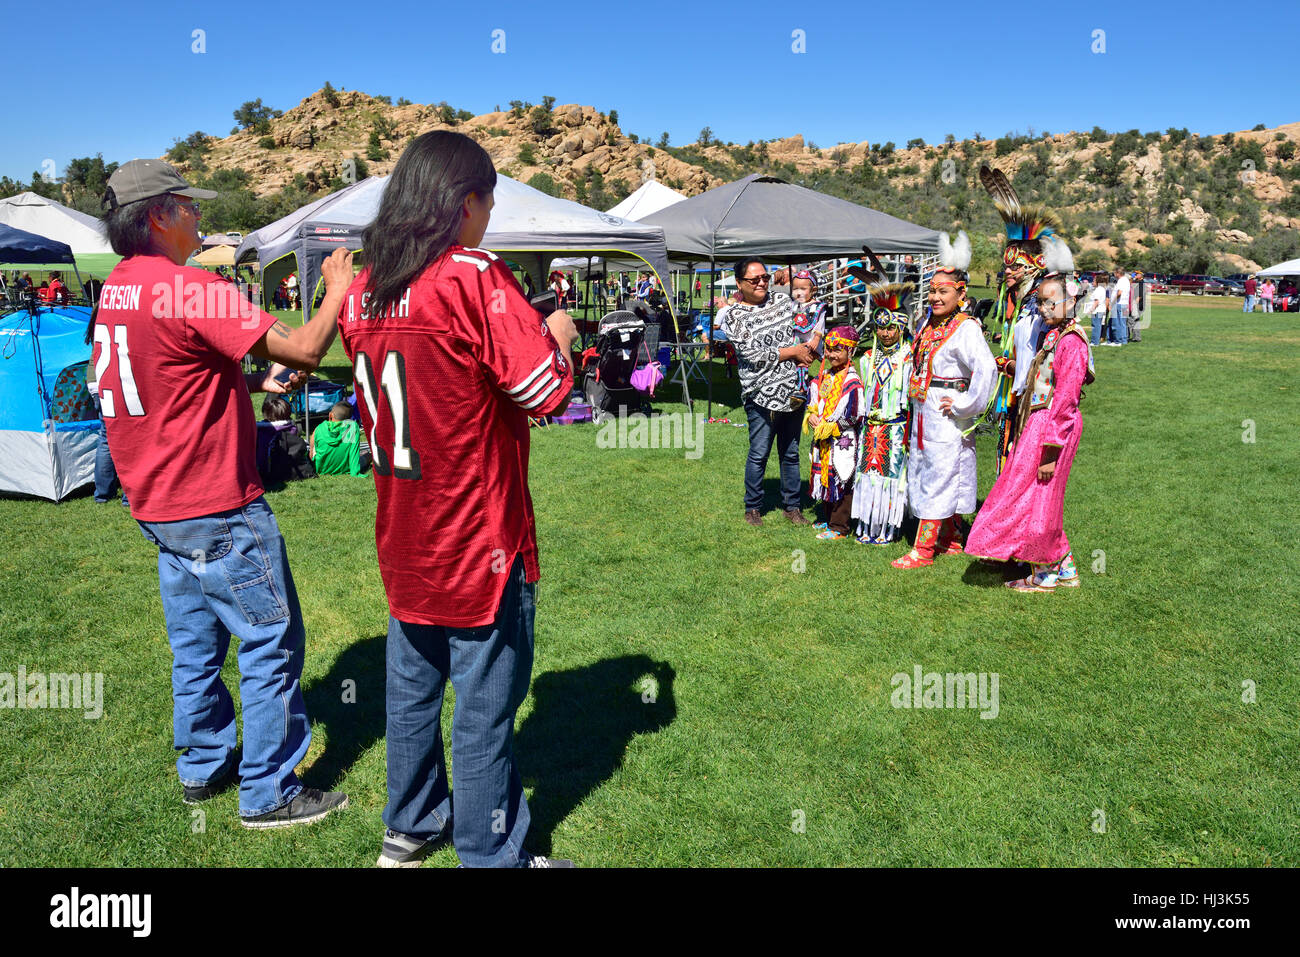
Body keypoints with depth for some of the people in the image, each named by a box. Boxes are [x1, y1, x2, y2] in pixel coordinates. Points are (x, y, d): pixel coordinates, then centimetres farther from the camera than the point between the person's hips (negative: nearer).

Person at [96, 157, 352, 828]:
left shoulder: (114, 293, 10)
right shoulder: (192, 290, -19)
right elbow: (304, 350, -23)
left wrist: (255, 383, 14)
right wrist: (337, 290, -7)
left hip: (159, 508, 9)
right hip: (219, 510, -9)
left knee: (195, 642, 19)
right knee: (272, 643, 2)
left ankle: (202, 766, 34)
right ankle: (268, 793, 12)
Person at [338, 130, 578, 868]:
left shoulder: (365, 290, 5)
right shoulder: (475, 278, -17)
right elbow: (546, 390, -18)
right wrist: (556, 334, 2)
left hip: (404, 537, 7)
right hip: (478, 537, -7)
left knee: (414, 685, 20)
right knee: (486, 704, 5)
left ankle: (411, 826, 37)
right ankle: (492, 855, 20)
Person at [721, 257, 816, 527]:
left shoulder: (783, 301, 11)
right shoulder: (734, 316, -5)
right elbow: (754, 355, -14)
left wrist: (808, 348, -1)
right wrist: (794, 351, -10)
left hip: (793, 391, 5)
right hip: (762, 394, -5)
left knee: (791, 453, 12)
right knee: (759, 454, 1)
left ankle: (792, 506, 24)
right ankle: (752, 507, 17)